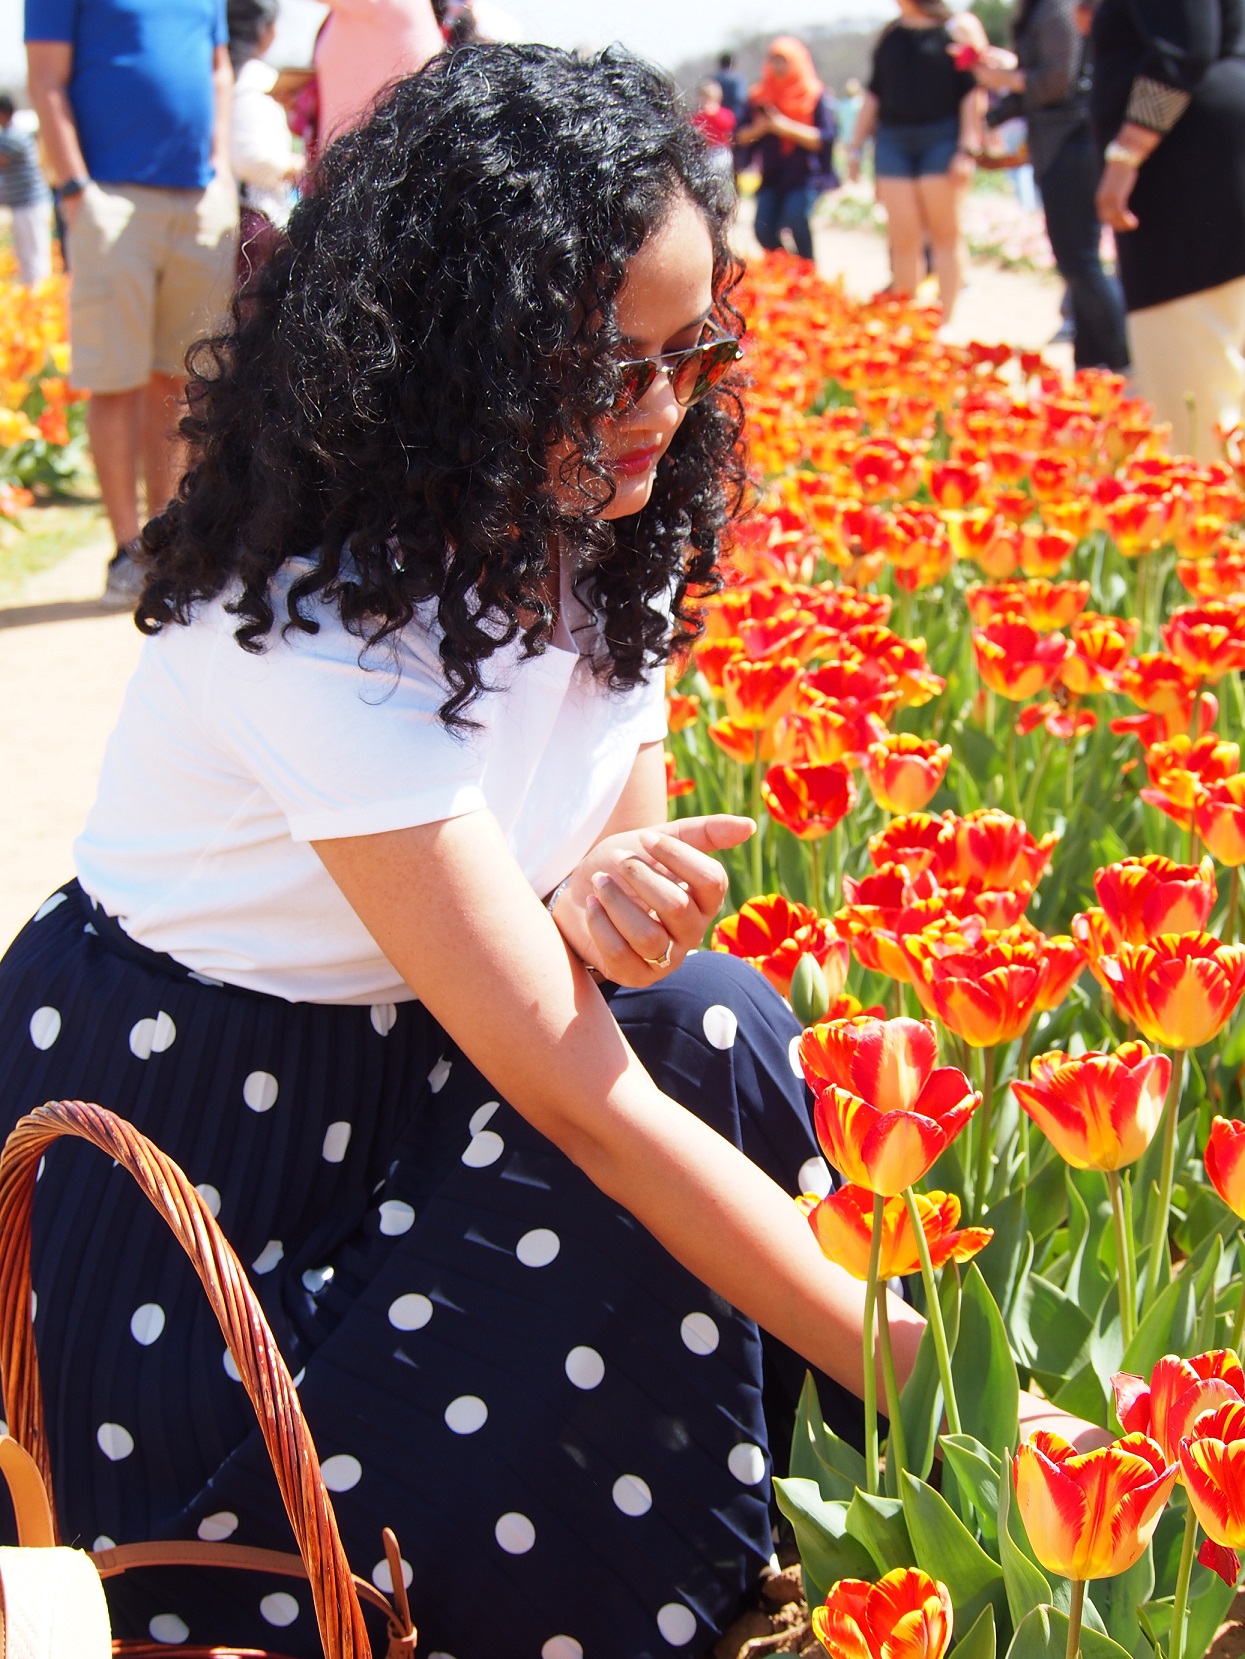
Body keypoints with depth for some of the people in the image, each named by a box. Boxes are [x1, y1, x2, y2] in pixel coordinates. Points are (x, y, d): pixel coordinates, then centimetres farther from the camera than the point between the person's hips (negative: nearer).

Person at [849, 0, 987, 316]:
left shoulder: (958, 29, 0)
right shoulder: (890, 35, 13)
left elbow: (973, 93, -6)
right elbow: (873, 96, 17)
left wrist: (967, 150, -13)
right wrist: (857, 148, 13)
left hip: (941, 139, -4)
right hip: (893, 142, 4)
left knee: (944, 236, 1)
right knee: (904, 241, 0)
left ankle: (944, 325, 4)